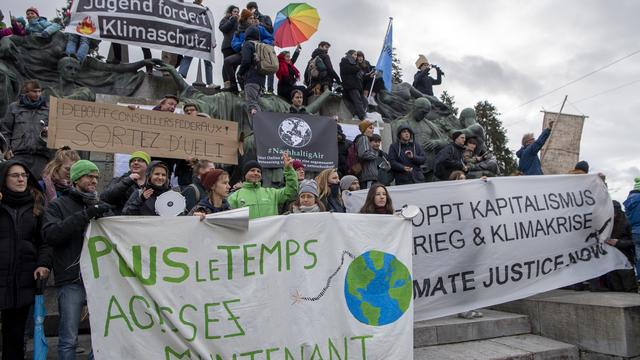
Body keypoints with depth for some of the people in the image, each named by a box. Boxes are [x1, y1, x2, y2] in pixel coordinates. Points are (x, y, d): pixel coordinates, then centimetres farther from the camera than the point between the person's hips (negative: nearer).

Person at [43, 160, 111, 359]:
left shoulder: (101, 206, 15)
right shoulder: (58, 205, 4)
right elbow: (50, 234, -14)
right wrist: (84, 214, -22)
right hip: (72, 280, -3)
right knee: (69, 339, 3)